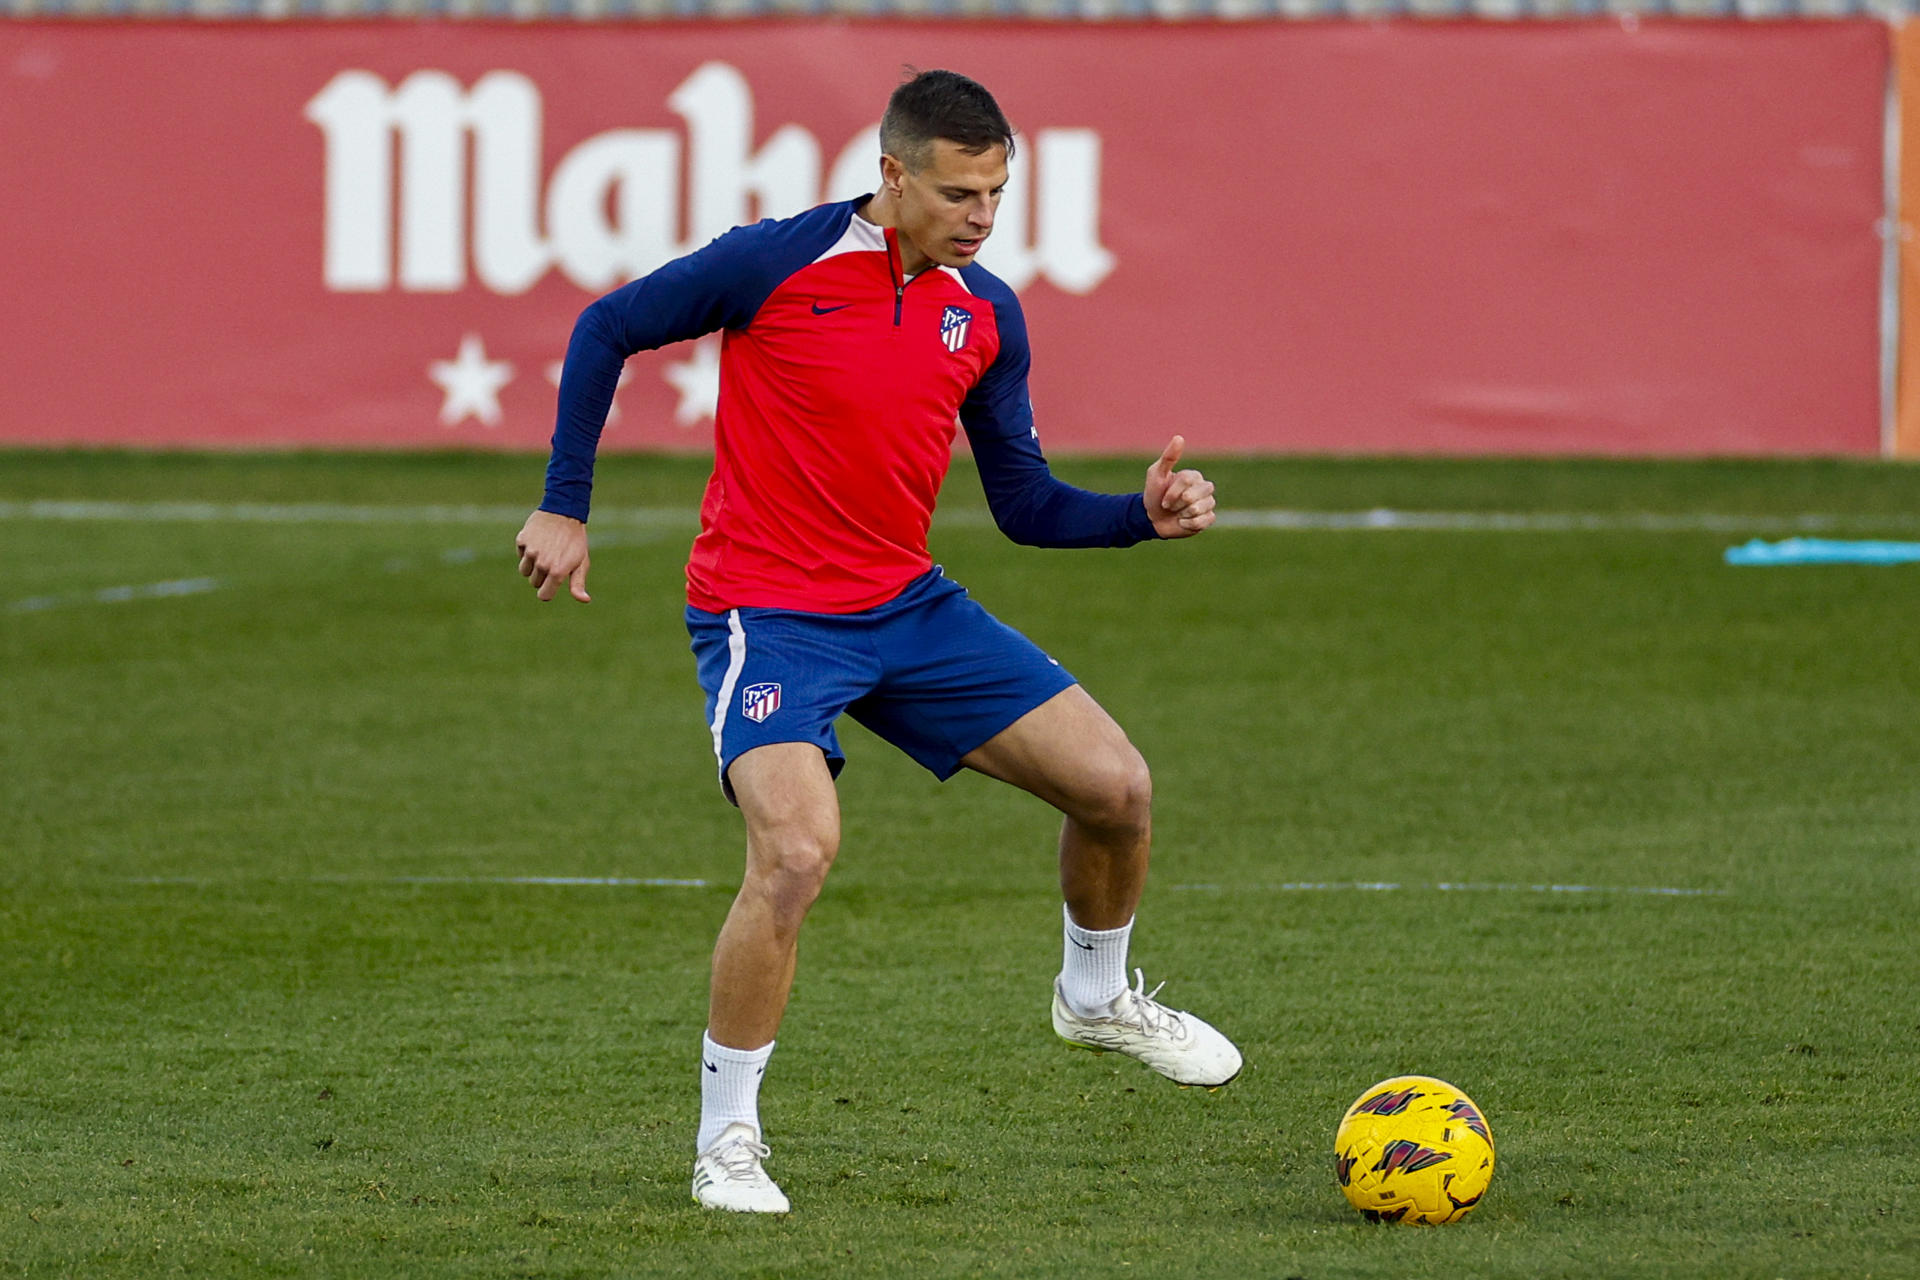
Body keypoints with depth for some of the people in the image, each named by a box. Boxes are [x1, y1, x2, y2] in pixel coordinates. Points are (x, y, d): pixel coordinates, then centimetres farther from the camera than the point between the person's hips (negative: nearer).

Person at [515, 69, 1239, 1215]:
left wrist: (1144, 513, -9)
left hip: (911, 607, 6)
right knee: (797, 853, -27)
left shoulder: (986, 314, 2)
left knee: (1117, 786, 2)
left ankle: (1098, 998, 33)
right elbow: (607, 331, -3)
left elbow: (1027, 506, 9)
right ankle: (727, 1140, -9)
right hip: (766, 615, -6)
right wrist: (565, 509, -5)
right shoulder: (779, 264, -14)